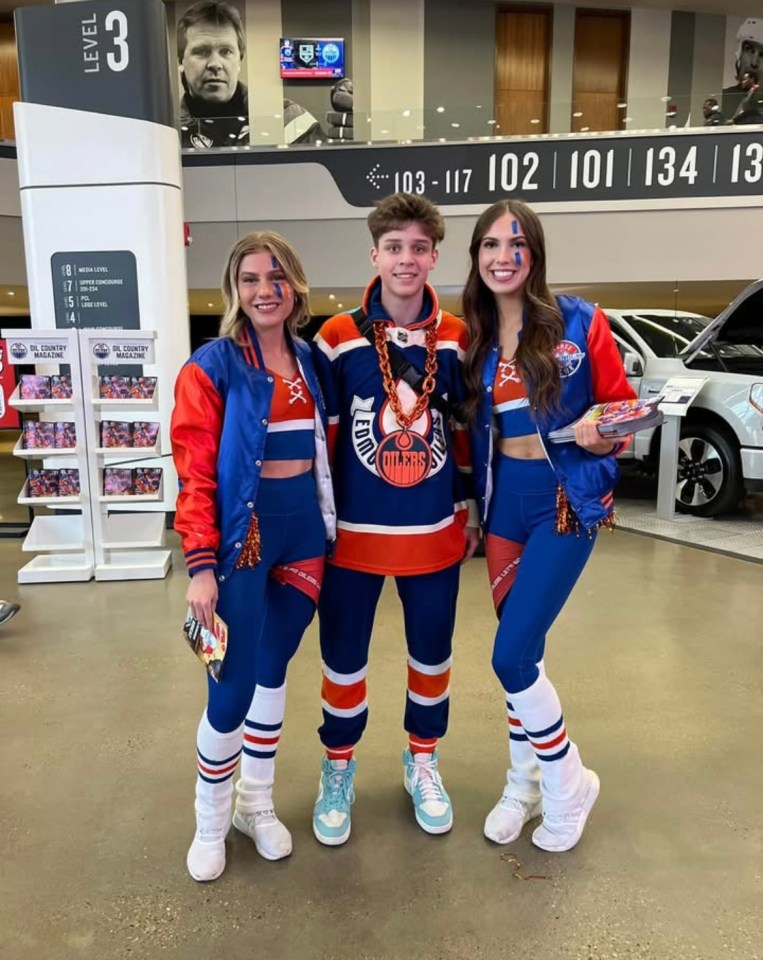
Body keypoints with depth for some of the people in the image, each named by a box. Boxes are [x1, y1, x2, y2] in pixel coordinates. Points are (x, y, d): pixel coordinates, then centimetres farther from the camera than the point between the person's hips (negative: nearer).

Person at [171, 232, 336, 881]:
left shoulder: (309, 361, 7)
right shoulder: (213, 367, -9)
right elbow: (196, 473, -12)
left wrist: (329, 530, 10)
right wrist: (201, 564, -18)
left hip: (304, 533, 5)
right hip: (242, 537, -5)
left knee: (274, 670, 16)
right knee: (233, 691, 0)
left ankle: (257, 804, 36)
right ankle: (211, 823, 26)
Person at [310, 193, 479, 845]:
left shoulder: (458, 339, 1)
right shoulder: (338, 338, -6)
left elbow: (469, 430, 9)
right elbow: (321, 435, -2)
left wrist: (469, 510, 10)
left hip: (436, 533, 2)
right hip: (354, 533, -2)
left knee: (432, 652, 16)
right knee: (343, 657, 10)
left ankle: (423, 762, 41)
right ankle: (339, 768, 35)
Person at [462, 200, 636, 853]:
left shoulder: (580, 321, -7)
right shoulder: (472, 338, 6)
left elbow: (620, 405, -2)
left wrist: (602, 436, -21)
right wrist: (469, 507, 8)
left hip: (568, 500, -4)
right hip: (502, 500, 5)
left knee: (511, 657, -8)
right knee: (522, 655, 13)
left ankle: (569, 782, 19)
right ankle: (524, 784, 34)